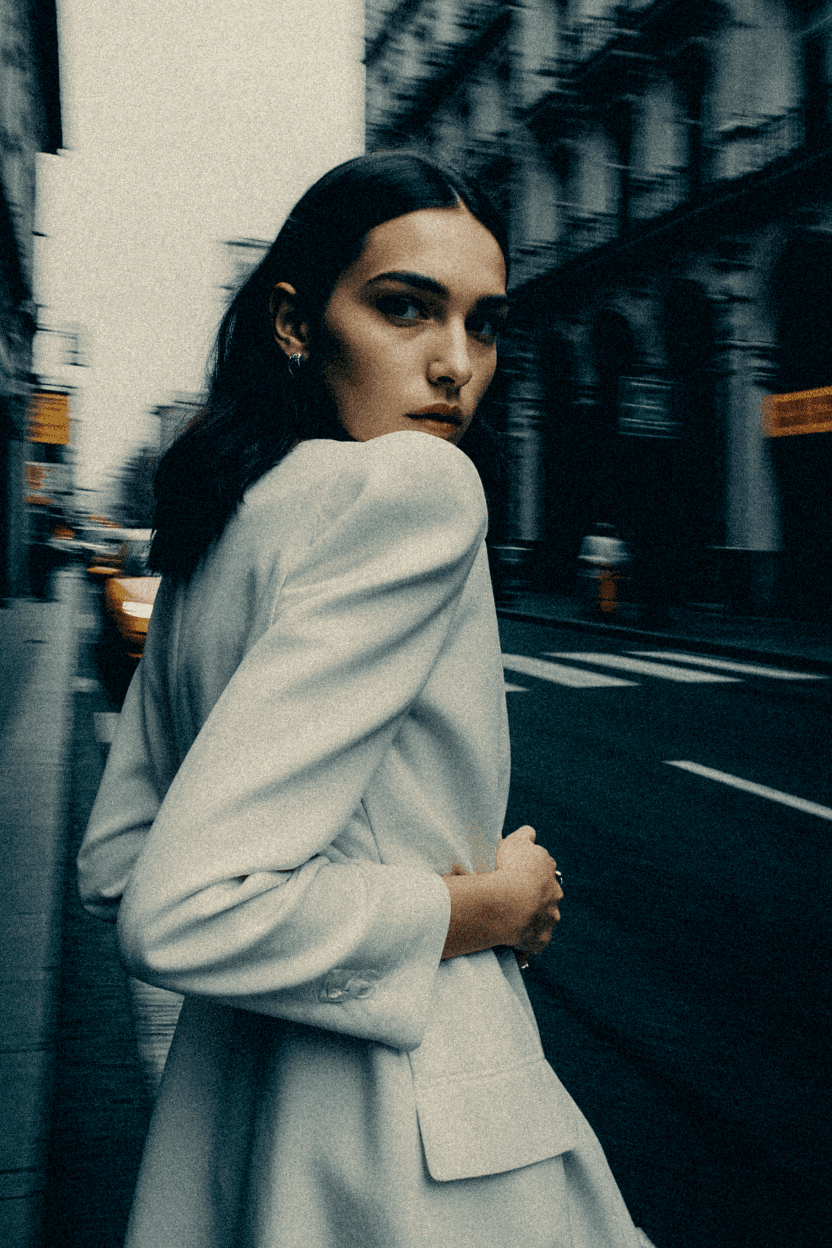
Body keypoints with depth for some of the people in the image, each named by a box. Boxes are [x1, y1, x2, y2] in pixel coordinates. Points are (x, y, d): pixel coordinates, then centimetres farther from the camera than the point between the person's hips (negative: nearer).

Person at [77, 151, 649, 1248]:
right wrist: (474, 909, -18)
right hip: (411, 1158, -8)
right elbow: (180, 914, -31)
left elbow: (115, 863, 9)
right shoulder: (415, 485, -23)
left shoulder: (217, 524, 4)